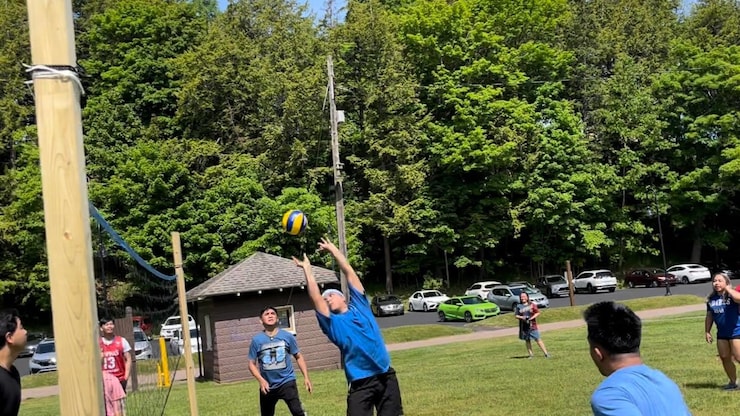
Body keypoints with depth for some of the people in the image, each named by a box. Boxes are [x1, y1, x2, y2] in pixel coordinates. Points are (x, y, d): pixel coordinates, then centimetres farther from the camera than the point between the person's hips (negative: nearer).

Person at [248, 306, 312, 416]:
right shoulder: (257, 340, -3)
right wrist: (261, 380, -15)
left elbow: (298, 357, 7)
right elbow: (252, 363, 0)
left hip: (287, 382, -1)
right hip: (267, 386, 2)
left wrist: (306, 377, 0)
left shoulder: (287, 336, -2)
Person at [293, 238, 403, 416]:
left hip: (386, 377, 2)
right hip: (361, 384, -2)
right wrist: (307, 268, 2)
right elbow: (315, 297, -3)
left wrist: (332, 249, 19)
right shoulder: (332, 323, 6)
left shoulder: (359, 306, 11)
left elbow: (349, 272, 14)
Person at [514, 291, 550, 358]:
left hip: (533, 326, -3)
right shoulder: (519, 306, 6)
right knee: (527, 340, 9)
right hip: (524, 327, 3)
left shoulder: (532, 305, 0)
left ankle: (546, 353, -2)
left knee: (538, 339, -5)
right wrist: (521, 317, -12)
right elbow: (516, 315, 7)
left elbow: (537, 313, 1)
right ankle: (531, 354, 18)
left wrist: (532, 318, -14)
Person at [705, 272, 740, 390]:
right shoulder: (711, 299, 6)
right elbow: (709, 316, 14)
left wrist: (727, 288, -24)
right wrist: (707, 332, 11)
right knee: (724, 358, 10)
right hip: (722, 333, 7)